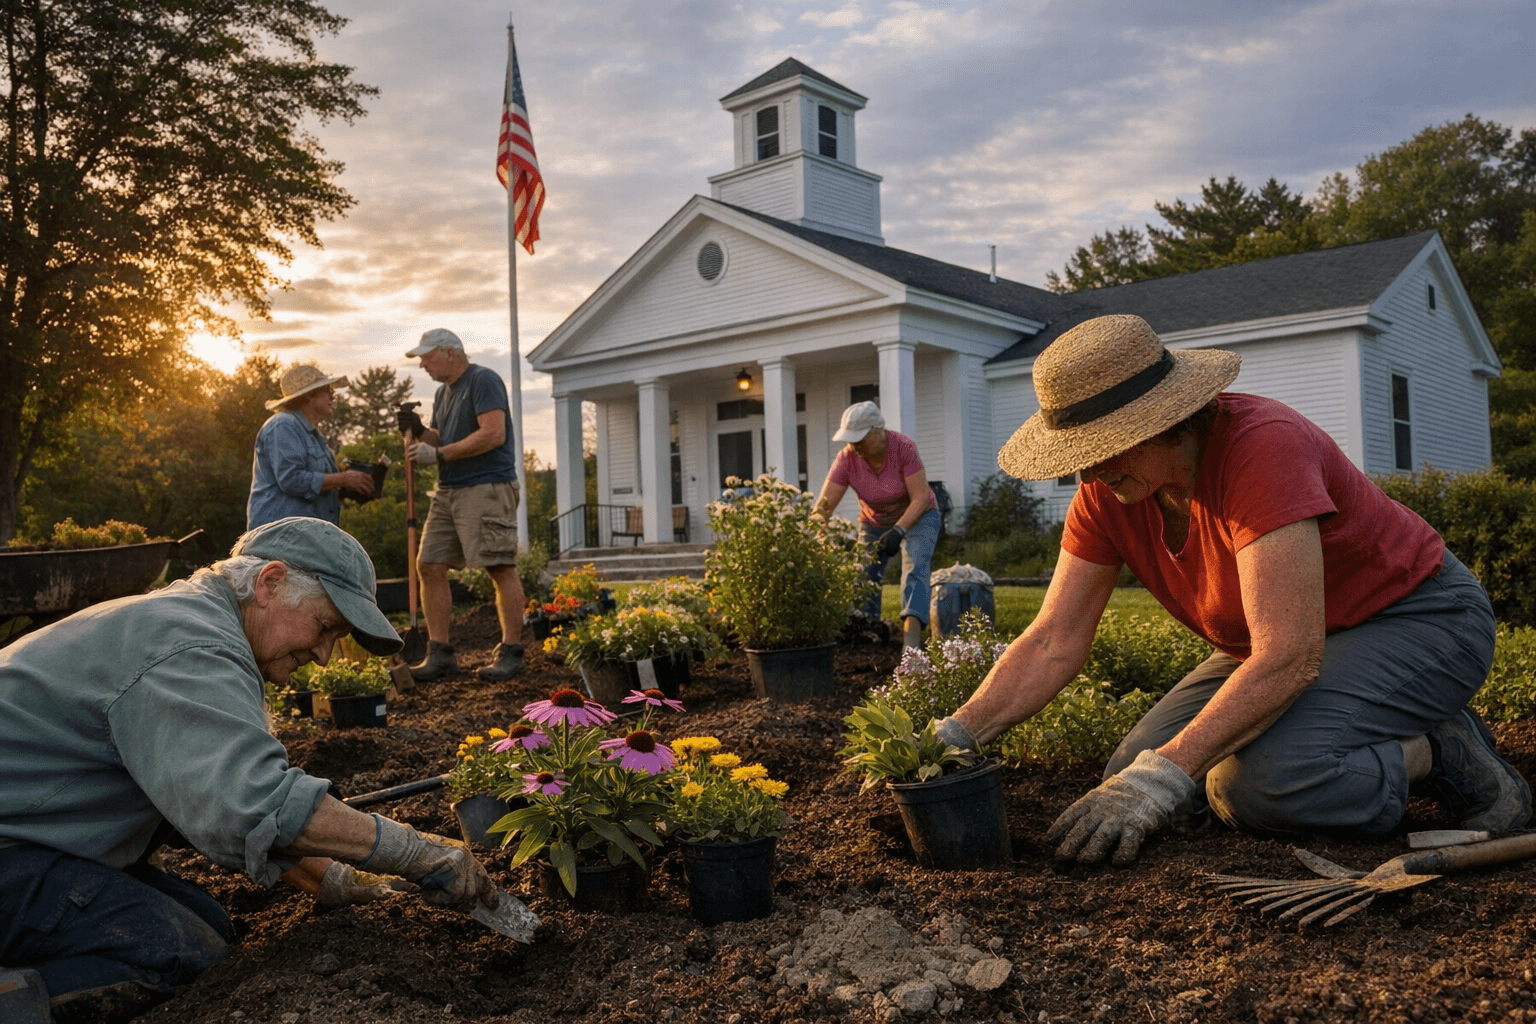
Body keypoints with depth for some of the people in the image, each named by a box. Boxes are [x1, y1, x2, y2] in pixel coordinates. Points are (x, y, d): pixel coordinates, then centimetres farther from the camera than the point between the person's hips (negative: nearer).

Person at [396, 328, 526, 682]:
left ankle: (510, 652, -1)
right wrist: (419, 431, 5)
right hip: (447, 491, 9)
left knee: (500, 568, -7)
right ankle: (440, 653, 8)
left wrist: (439, 454, -17)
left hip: (486, 488, -9)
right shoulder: (443, 393, 21)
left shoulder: (483, 381, -7)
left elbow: (493, 434, -19)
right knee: (429, 566, 3)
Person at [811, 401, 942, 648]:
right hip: (874, 523, 4)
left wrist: (898, 531, -38)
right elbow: (823, 506, -24)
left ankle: (911, 639, -41)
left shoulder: (903, 447, -27)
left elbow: (920, 497, -26)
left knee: (915, 569, -25)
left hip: (916, 517, -3)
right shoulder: (847, 458, -21)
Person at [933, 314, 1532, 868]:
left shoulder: (1262, 447, -32)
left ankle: (1442, 757, -3)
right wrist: (957, 734, -25)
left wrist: (1164, 773, -44)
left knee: (1259, 782, -33)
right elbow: (1052, 644, -11)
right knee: (1130, 780, -4)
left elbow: (1291, 656, -38)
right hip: (1283, 641, 8)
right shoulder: (1108, 490, -10)